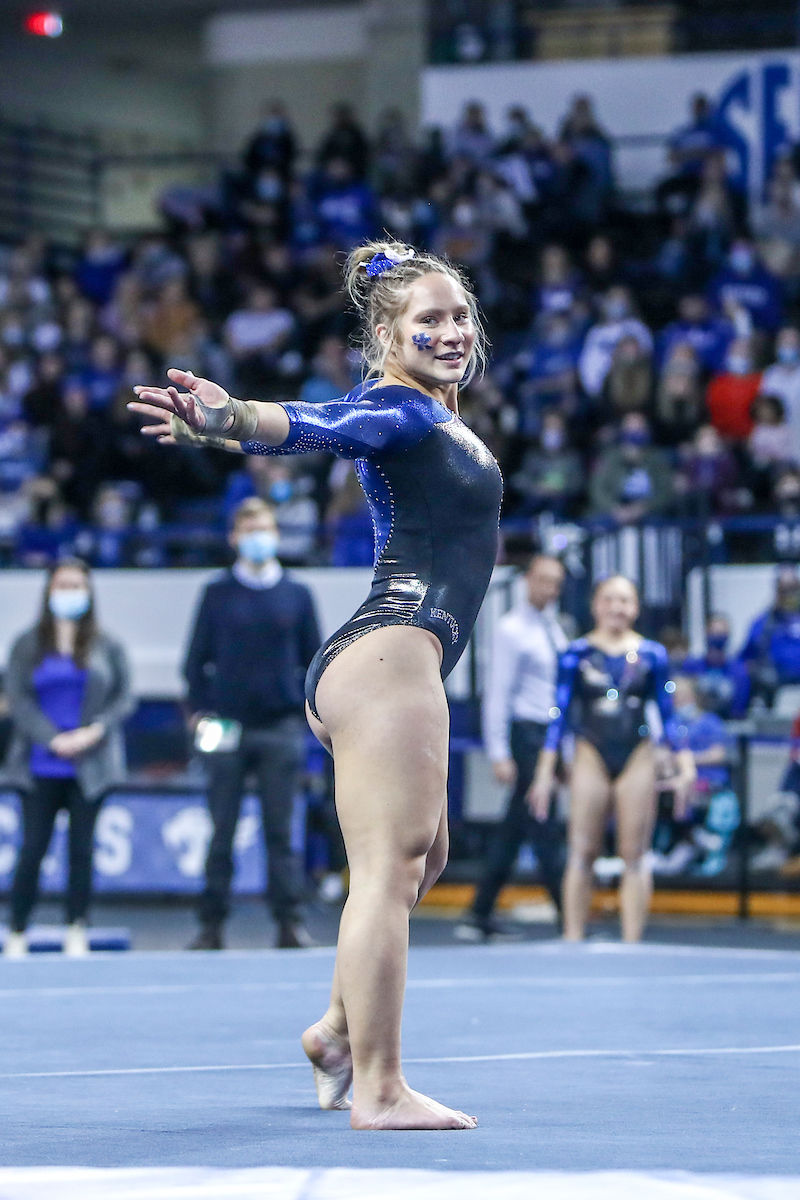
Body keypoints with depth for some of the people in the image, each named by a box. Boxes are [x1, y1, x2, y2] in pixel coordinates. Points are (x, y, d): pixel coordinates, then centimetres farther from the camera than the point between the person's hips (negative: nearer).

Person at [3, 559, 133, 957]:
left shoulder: (107, 647, 5)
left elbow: (124, 698, 3)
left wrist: (95, 731, -12)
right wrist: (52, 738, -13)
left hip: (90, 766, 1)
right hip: (41, 768, -1)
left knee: (82, 849, 2)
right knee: (33, 849, -3)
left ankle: (76, 933, 9)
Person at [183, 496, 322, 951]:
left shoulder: (297, 595, 9)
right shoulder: (218, 594, 7)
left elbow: (314, 660, 12)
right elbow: (197, 658, 8)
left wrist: (307, 712, 3)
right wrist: (198, 710, -2)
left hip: (281, 728, 0)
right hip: (226, 726, 0)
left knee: (280, 829, 0)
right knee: (222, 831, 1)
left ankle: (291, 921, 1)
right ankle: (213, 925, 4)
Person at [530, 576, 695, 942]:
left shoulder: (651, 655, 4)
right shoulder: (577, 653, 0)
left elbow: (667, 713, 9)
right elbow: (560, 713, 2)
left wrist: (685, 766, 3)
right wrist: (545, 772, -2)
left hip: (637, 759, 1)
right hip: (591, 757, -1)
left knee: (635, 856, 1)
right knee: (581, 853, -2)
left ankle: (632, 943, 5)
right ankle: (572, 940, 2)